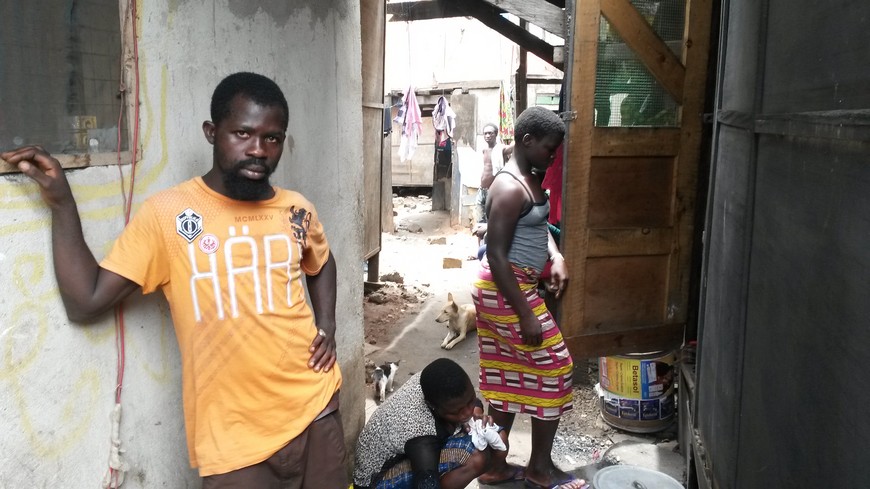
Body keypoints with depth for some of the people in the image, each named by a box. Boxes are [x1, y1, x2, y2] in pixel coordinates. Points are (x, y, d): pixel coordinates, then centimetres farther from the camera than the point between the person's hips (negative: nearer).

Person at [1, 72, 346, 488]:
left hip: (315, 412, 4)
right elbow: (85, 303, -9)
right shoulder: (168, 214, -9)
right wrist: (61, 203, -13)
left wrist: (326, 326, 8)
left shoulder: (297, 211, 2)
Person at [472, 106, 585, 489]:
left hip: (515, 287, 10)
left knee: (510, 376, 15)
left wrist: (556, 257, 5)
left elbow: (538, 227, 24)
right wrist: (526, 315, -24)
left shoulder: (530, 179, 10)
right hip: (505, 292, -10)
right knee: (554, 368, -1)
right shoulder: (510, 188, -22)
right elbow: (496, 256, -25)